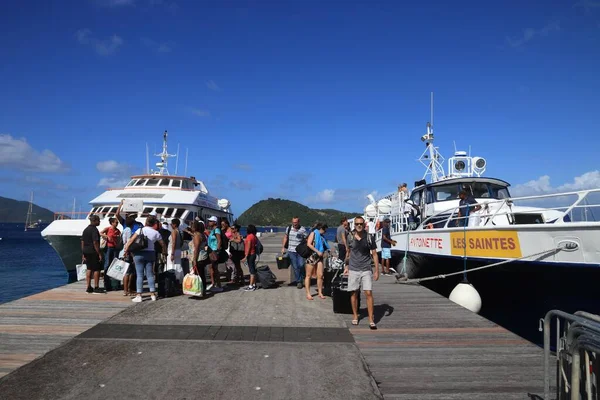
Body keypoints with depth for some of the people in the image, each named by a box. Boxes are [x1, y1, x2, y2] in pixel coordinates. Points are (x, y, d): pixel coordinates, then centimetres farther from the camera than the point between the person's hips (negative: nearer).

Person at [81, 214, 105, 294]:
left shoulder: (85, 229, 13)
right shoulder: (94, 230, -13)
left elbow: (82, 242, 14)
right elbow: (95, 243, -19)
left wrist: (83, 254, 18)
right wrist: (99, 254, -16)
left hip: (86, 252, 8)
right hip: (93, 252, -8)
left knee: (89, 269, 13)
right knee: (96, 269, -1)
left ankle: (88, 287, 15)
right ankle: (96, 288, 1)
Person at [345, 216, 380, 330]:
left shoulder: (369, 238, -3)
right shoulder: (350, 237, 0)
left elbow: (374, 254, 2)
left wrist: (377, 270, -1)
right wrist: (347, 266, 11)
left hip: (366, 270, -1)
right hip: (353, 269, 1)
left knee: (368, 293, -6)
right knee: (354, 294, 8)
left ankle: (371, 320, 0)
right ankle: (355, 316, 24)